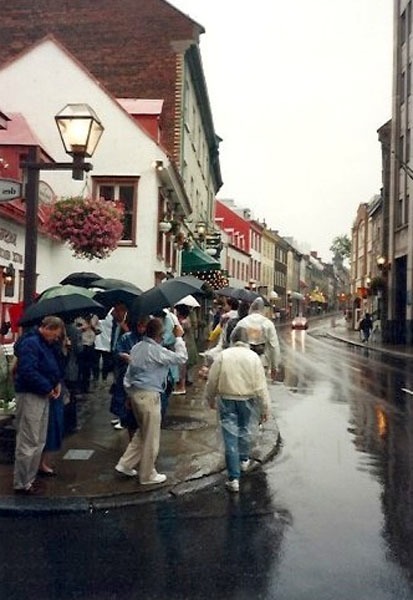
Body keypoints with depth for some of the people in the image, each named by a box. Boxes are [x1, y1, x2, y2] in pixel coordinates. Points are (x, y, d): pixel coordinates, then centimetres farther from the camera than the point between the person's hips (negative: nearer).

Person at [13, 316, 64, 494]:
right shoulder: (30, 343, -17)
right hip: (30, 396, -10)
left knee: (39, 441, 16)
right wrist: (48, 388, -19)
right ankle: (21, 484, 6)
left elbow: (53, 367, 23)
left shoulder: (45, 344, 13)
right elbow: (28, 372, -27)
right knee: (28, 442, -4)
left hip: (42, 396, 10)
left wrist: (57, 383, 4)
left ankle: (30, 478, 26)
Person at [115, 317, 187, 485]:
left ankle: (125, 464, 24)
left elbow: (129, 374, 12)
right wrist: (179, 338, -4)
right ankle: (147, 475, 16)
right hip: (148, 395, -9)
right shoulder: (156, 351, -18)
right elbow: (181, 358, -14)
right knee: (151, 437, 5)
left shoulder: (137, 347, 8)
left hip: (135, 392, 9)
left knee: (143, 431, 23)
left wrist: (129, 393, 19)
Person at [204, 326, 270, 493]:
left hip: (227, 400, 0)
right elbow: (261, 386, -8)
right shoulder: (253, 357, -8)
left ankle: (234, 478, 4)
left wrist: (210, 399, 15)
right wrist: (265, 408, 0)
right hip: (248, 400, 1)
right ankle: (244, 460, 46)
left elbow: (212, 380, -2)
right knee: (245, 431, 23)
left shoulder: (223, 355, -7)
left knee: (230, 437, 3)